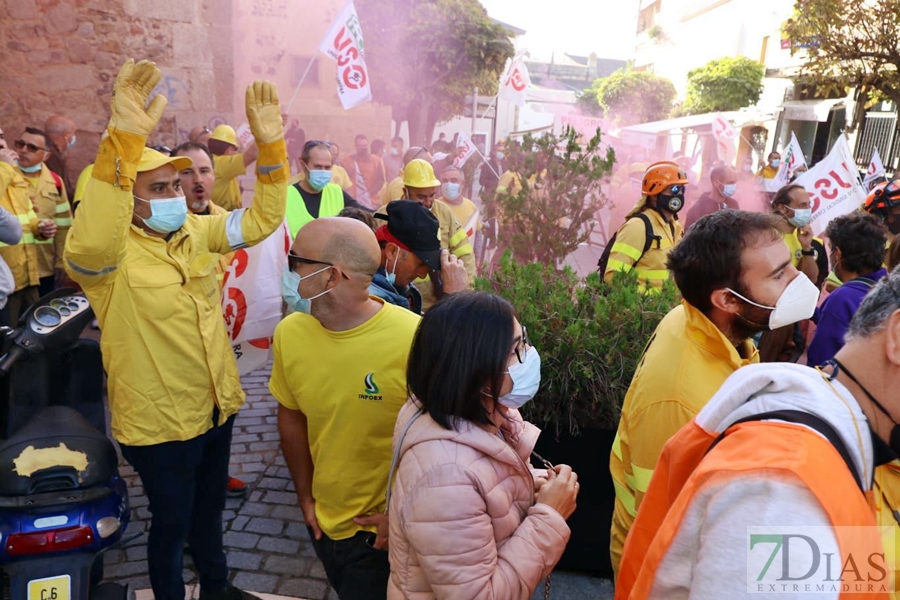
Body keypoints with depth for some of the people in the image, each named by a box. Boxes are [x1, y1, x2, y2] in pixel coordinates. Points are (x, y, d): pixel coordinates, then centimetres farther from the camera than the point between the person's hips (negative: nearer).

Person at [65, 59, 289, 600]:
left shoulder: (198, 231, 0)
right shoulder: (113, 252, -20)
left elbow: (263, 219, -4)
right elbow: (89, 246, -43)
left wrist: (270, 143, -19)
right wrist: (124, 140, -53)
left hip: (217, 407, 6)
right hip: (159, 424, -6)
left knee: (210, 507, 27)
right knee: (172, 522, 16)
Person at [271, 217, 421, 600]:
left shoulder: (414, 339, -29)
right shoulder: (289, 332, -10)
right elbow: (291, 416, 4)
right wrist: (305, 497, 7)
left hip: (385, 532, -6)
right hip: (324, 522, 6)